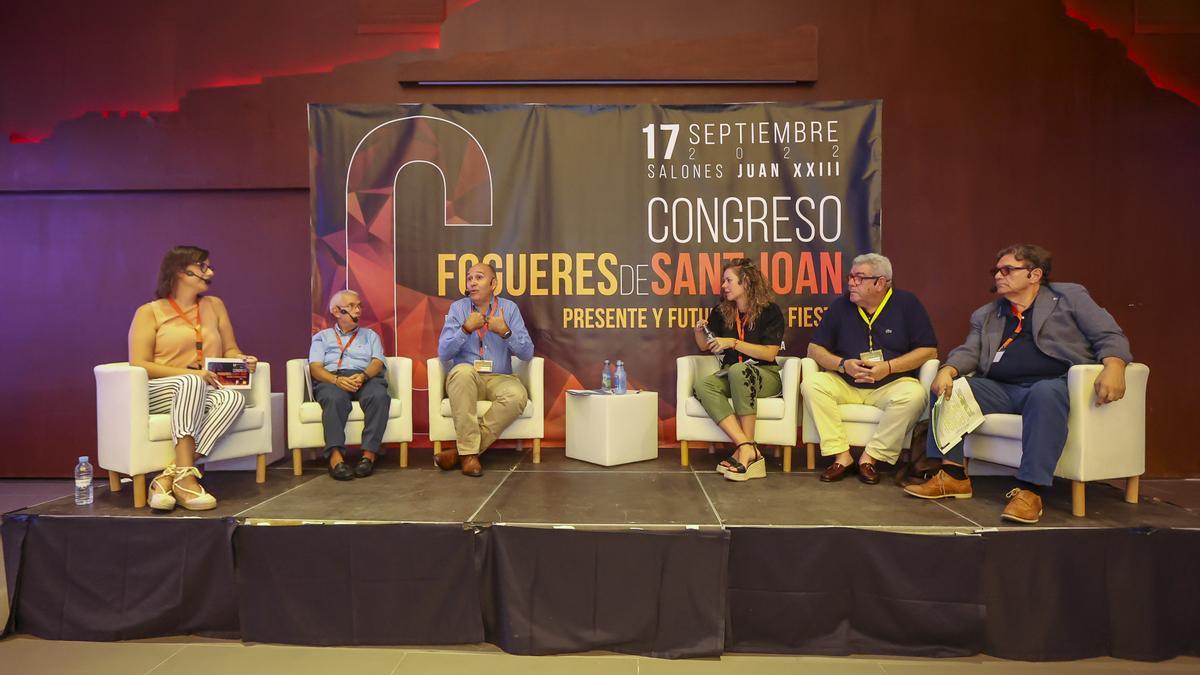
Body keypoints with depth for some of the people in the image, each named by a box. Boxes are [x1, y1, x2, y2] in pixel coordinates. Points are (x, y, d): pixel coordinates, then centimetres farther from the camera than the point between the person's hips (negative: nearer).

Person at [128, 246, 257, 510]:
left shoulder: (214, 305, 19)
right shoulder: (149, 312, 6)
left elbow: (229, 350, 21)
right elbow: (139, 365, -5)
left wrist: (242, 360, -4)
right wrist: (190, 373, -19)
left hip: (206, 393, 4)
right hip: (158, 391, -3)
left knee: (234, 398, -32)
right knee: (191, 383, -38)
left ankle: (169, 476, -39)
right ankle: (185, 477, -44)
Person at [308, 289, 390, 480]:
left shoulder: (370, 335, 29)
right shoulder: (322, 337, 24)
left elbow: (377, 362, 10)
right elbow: (315, 367, 7)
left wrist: (363, 376, -14)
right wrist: (337, 380, -16)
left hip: (366, 378, 1)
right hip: (331, 379, -1)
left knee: (379, 395, -35)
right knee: (335, 398, -38)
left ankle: (369, 454, -39)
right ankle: (335, 456, -46)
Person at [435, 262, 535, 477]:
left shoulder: (509, 308, 4)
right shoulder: (458, 308, 4)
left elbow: (527, 354, -2)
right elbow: (443, 354, -4)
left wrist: (505, 332, -17)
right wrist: (466, 328, -16)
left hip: (499, 379, 1)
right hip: (465, 379, 0)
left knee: (518, 395, -32)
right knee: (464, 370, -36)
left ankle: (460, 450, -23)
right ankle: (469, 452, -30)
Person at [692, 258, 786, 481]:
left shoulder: (770, 311, -4)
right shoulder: (721, 312, 9)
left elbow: (769, 354, -13)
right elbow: (705, 347, 20)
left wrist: (733, 343, -19)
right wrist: (699, 331, -2)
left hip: (765, 376, -4)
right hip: (730, 376, 5)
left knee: (738, 370, -39)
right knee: (701, 385, -29)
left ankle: (745, 448, -36)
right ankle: (748, 449, -39)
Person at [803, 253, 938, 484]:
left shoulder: (906, 303, -2)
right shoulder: (841, 306, 4)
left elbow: (929, 350, -5)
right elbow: (814, 349, 5)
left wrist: (889, 367, -18)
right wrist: (843, 364, -14)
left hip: (892, 384, -2)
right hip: (845, 385, 2)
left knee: (914, 394, -33)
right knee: (811, 384, -24)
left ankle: (870, 457, -19)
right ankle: (842, 456, -21)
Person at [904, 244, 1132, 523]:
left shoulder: (1070, 296, 13)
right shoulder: (985, 315, 24)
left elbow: (1110, 336, 4)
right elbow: (969, 351, 11)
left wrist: (1113, 366, -19)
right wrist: (948, 371, -13)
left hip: (1054, 384, -4)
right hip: (1000, 390, 5)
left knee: (1046, 393, -39)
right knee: (948, 389, -17)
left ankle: (1029, 490, -39)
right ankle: (953, 474, -17)